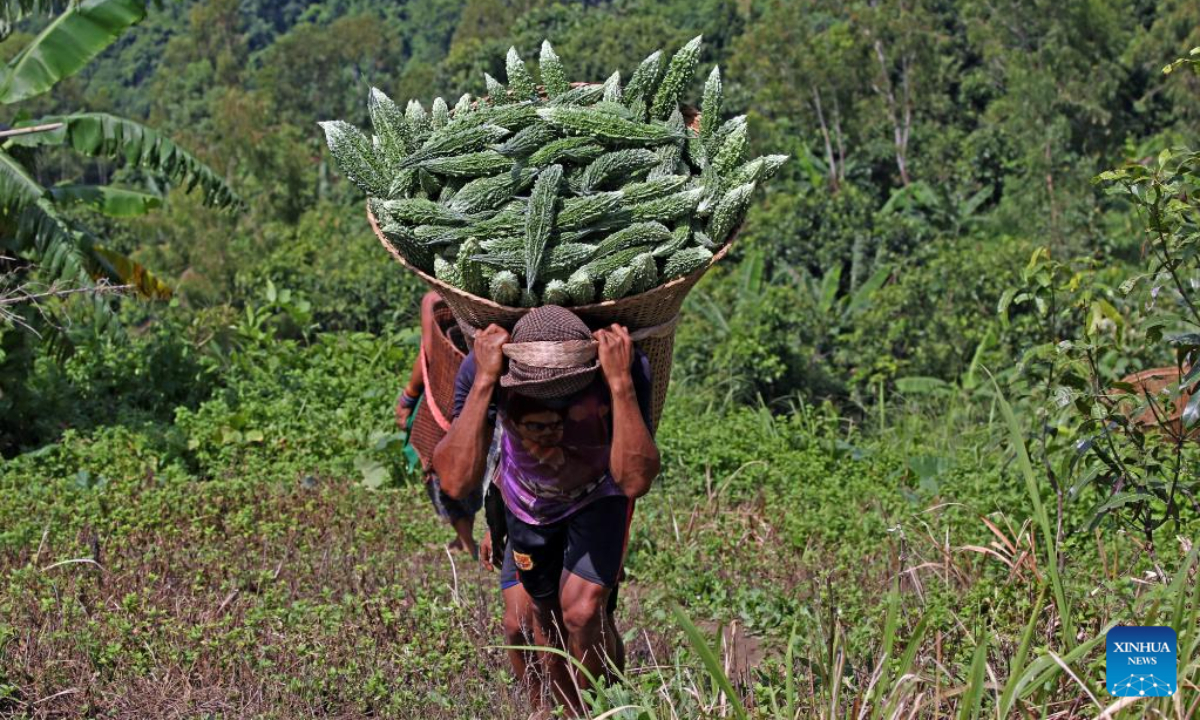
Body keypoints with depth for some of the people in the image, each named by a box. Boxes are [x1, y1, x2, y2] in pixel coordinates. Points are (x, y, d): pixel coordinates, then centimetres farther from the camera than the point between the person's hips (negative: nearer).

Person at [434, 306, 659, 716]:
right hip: (530, 497, 2)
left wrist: (621, 383, -54)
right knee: (547, 614, 15)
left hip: (598, 492, -2)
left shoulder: (628, 366, -39)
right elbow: (457, 483, -45)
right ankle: (574, 712, 42)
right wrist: (484, 382, -51)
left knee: (583, 610, -18)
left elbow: (635, 481, -46)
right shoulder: (482, 367, -37)